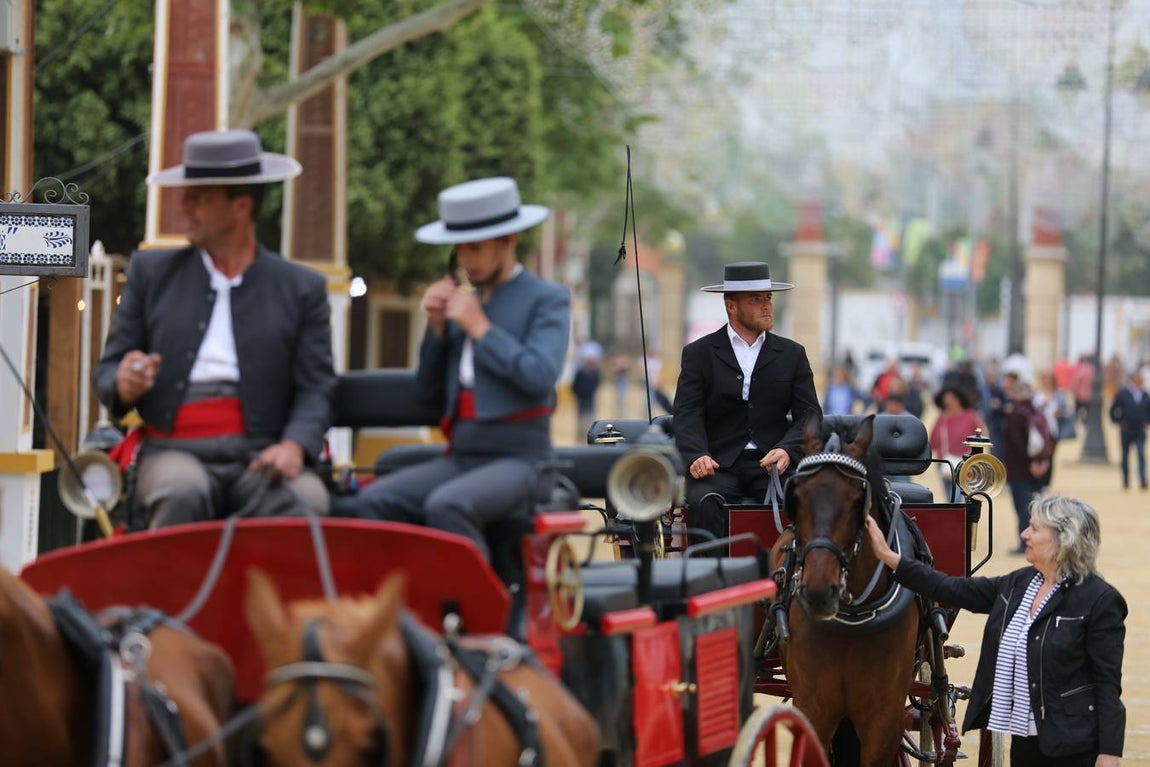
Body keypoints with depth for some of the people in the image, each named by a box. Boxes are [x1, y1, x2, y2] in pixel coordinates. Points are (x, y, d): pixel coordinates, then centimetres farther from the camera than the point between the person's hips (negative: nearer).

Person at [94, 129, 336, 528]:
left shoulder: (302, 289, 13)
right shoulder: (151, 272, 16)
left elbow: (316, 388, 6)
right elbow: (107, 371, 15)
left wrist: (294, 446, -15)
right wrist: (124, 386, -10)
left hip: (260, 457, 0)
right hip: (174, 453, 0)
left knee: (306, 501, -34)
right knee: (182, 494, -36)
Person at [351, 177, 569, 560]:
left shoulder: (547, 299, 1)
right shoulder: (463, 302, 19)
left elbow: (541, 377, -14)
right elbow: (431, 390, 19)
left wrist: (479, 328, -9)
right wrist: (437, 327, 5)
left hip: (517, 458, -6)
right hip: (460, 457, 6)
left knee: (446, 505, -35)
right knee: (374, 500, -18)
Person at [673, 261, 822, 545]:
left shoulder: (792, 354, 16)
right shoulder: (698, 354, 10)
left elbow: (809, 414, 8)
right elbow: (687, 414, 0)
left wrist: (787, 450, -14)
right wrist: (697, 455, -21)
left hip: (772, 463, 1)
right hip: (717, 465, -1)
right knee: (705, 503, -33)